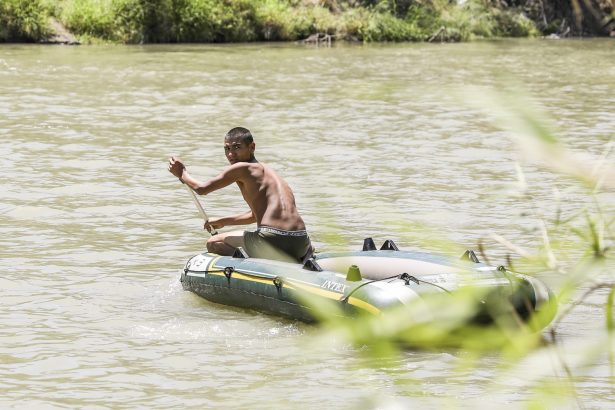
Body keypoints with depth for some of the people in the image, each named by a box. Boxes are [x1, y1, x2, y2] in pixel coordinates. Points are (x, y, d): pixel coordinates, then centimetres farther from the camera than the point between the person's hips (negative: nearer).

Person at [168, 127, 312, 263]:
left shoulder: (242, 168, 1)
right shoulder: (265, 171, 26)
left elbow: (202, 189, 7)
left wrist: (182, 173, 25)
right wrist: (223, 222, 49)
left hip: (272, 239, -6)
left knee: (213, 243, 14)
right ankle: (305, 254, 11)